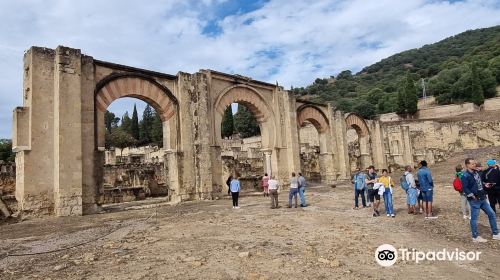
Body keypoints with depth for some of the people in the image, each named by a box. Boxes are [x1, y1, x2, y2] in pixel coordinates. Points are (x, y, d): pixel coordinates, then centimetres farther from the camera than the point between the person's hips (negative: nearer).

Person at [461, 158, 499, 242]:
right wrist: (472, 196, -19)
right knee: (474, 218, 1)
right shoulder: (465, 176, -17)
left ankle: (495, 234, 26)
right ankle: (475, 237, 11)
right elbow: (464, 188, -21)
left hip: (482, 199, 9)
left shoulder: (476, 172, 9)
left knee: (492, 214, 14)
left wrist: (485, 185, 8)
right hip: (475, 200, -9)